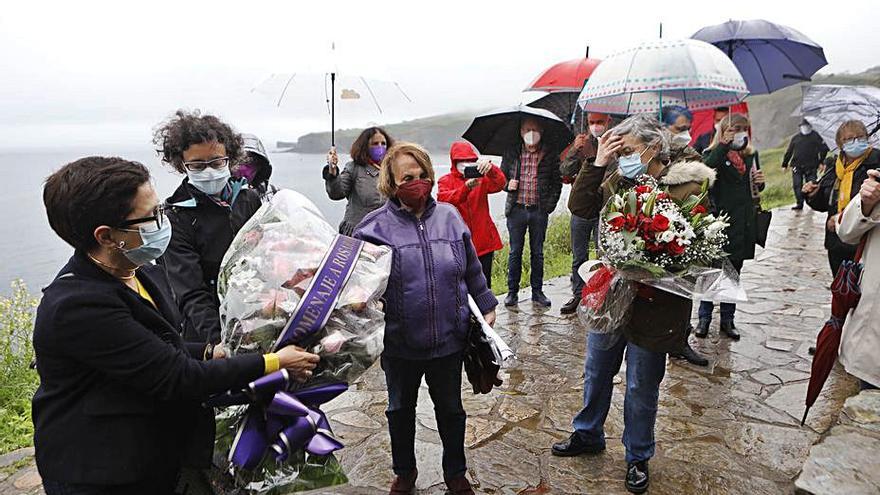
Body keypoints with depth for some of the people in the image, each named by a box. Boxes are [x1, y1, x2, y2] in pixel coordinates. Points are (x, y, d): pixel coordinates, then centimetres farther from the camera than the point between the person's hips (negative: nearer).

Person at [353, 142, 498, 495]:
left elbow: (472, 269, 9)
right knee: (401, 409, 20)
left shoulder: (449, 216, -1)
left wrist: (486, 305, 15)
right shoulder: (376, 226, -11)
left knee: (450, 408, 20)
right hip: (399, 343, -1)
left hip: (448, 338, 2)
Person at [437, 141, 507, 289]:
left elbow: (500, 184, -14)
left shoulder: (482, 178, 7)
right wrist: (466, 187, -36)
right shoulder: (445, 181, 2)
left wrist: (490, 168, -36)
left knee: (484, 283, 11)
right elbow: (444, 199, -20)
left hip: (484, 240, 2)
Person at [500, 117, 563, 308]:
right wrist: (507, 185, -9)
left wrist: (550, 205, -3)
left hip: (539, 211, 0)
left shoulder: (550, 154, 1)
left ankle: (537, 292, 21)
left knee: (538, 252, 10)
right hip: (516, 210, 0)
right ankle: (512, 291, 17)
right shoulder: (511, 153, 4)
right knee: (515, 252, 7)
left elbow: (557, 182, 6)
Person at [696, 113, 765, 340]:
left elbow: (755, 189, 23)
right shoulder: (713, 154, -3)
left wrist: (760, 182, 1)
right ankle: (704, 317, 13)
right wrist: (724, 145, -25)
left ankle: (727, 319, 22)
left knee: (734, 271, 12)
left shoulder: (751, 155, 13)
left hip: (743, 222, 5)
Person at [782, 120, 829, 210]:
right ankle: (799, 203, 1)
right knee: (797, 185, -4)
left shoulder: (815, 136, 8)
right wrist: (784, 165, 14)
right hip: (797, 166, 2)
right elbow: (788, 152, 16)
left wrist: (821, 162, 2)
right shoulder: (795, 138, 13)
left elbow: (824, 149, 8)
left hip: (811, 166, -1)